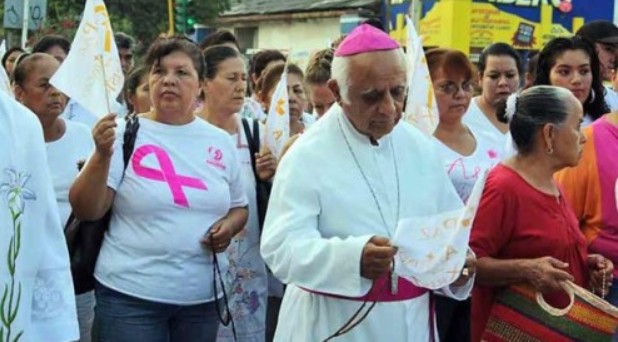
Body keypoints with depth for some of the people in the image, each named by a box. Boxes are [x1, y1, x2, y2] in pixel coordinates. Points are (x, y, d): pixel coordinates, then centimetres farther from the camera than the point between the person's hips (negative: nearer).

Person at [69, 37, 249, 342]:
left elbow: (239, 208, 17)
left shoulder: (220, 142, 6)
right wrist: (102, 155, -24)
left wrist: (228, 226, -4)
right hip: (131, 295, -3)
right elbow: (86, 211, -9)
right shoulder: (124, 133, -4)